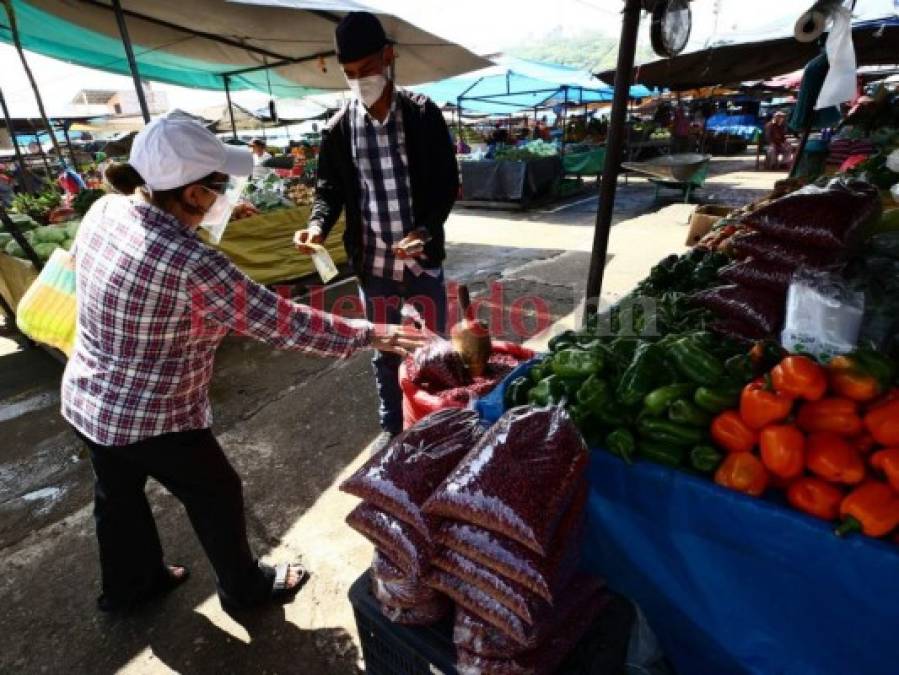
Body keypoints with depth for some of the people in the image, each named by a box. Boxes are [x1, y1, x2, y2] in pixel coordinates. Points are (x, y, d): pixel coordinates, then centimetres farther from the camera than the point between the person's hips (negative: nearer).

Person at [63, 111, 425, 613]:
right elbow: (280, 321, -31)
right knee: (218, 497, 15)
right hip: (151, 417, -8)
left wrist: (214, 212, 18)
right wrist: (368, 335, -23)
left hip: (88, 400, 8)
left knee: (118, 497, 27)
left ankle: (128, 585, 54)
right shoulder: (189, 263, -33)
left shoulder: (106, 210, -7)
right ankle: (245, 587, 40)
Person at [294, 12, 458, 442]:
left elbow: (447, 182, -3)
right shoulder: (338, 128, 1)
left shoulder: (424, 115, -3)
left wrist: (426, 231, -19)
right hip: (372, 264, 2)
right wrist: (318, 225, -15)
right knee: (384, 353, 15)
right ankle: (392, 428, 37)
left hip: (423, 260, -1)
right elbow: (329, 189, 6)